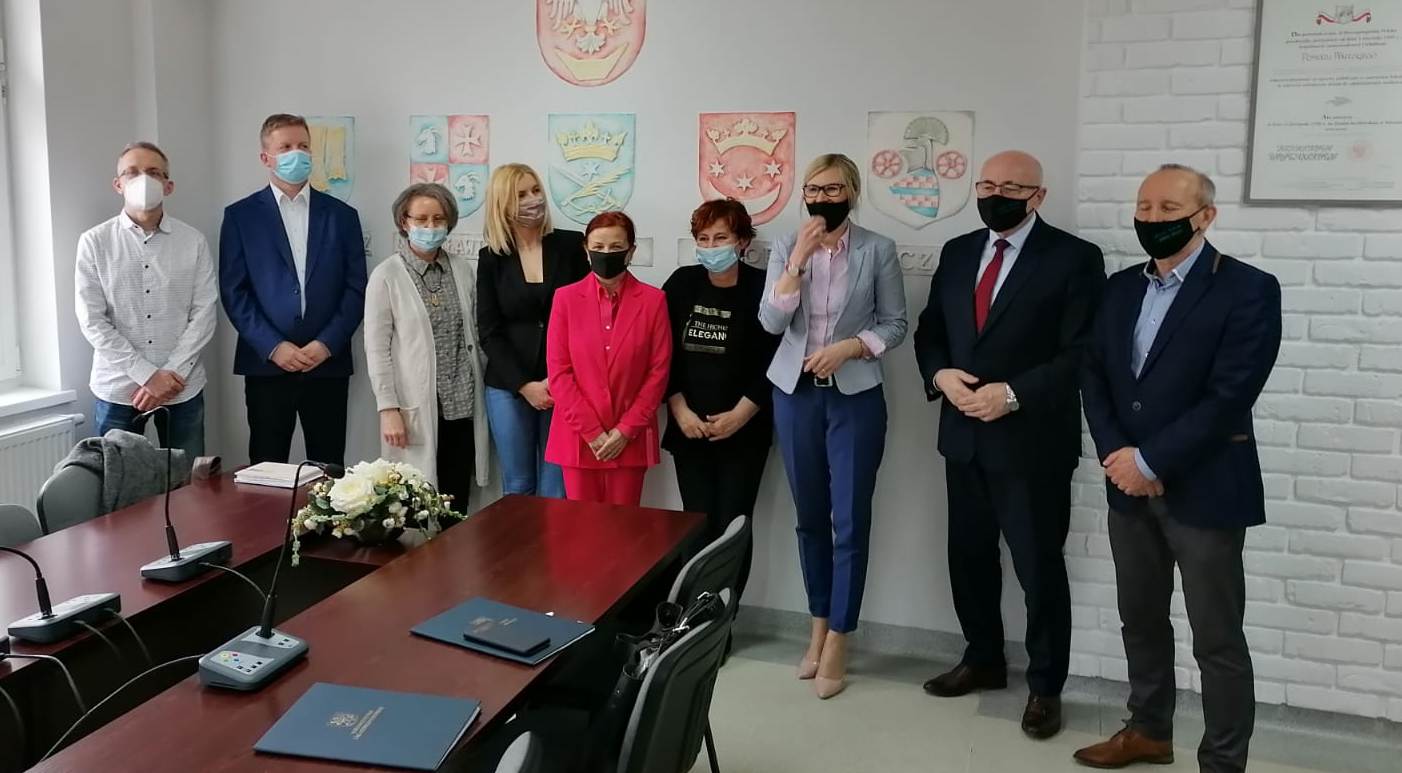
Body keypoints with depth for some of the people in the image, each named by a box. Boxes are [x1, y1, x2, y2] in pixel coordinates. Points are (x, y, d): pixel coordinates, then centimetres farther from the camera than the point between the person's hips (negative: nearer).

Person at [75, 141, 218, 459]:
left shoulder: (193, 241, 2)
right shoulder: (94, 242, 0)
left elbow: (204, 314, -1)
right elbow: (92, 321, -5)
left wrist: (172, 373, -12)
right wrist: (148, 375, -12)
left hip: (183, 388, 1)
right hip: (118, 389, -1)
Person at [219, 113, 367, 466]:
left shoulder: (341, 215, 9)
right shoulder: (241, 216, 5)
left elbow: (356, 289, 5)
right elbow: (233, 291, 0)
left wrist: (327, 344, -7)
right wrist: (273, 346, -10)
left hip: (329, 364, 1)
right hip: (266, 363, -1)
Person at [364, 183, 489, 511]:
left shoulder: (462, 269, 7)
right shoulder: (386, 275, -5)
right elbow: (376, 349, -7)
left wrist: (484, 390, 10)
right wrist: (388, 408, -12)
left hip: (462, 405, 4)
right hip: (415, 409, -4)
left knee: (457, 507, 8)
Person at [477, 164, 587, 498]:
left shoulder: (571, 245, 1)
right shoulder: (491, 258, 4)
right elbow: (489, 332, 2)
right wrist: (524, 384, -8)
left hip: (564, 386, -1)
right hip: (508, 387, 1)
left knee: (557, 490, 1)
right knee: (517, 487, 9)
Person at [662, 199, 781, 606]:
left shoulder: (762, 288, -6)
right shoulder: (682, 283, 3)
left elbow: (774, 360, -9)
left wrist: (738, 415, -12)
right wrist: (681, 411, -6)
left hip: (744, 431, -2)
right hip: (689, 428, 2)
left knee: (733, 528, -1)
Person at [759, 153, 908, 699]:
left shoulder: (878, 250, -3)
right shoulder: (787, 247, 2)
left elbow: (895, 325, 0)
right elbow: (771, 321, -9)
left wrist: (849, 347, -16)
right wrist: (800, 258, -16)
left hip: (855, 397, -2)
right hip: (796, 394, 2)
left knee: (850, 521, -1)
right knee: (810, 518, 12)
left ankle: (837, 643, 11)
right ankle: (818, 629, 26)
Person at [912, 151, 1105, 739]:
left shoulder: (1074, 258, -7)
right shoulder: (957, 252, 11)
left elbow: (1082, 354, -13)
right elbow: (929, 331, 12)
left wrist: (1013, 394, -21)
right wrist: (940, 374, -8)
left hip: (1032, 441, -5)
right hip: (964, 436, 6)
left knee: (1039, 567, 4)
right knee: (969, 556, 16)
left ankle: (1045, 686, 20)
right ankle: (983, 659, 35)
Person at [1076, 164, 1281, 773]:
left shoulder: (1248, 289, -10)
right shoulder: (1121, 288, 10)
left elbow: (1229, 397, -18)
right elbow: (1093, 376, 7)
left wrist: (1148, 460, -17)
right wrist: (1116, 456, -8)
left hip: (1204, 489, -6)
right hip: (1130, 487, 6)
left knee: (1217, 641, 3)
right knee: (1141, 619, 18)